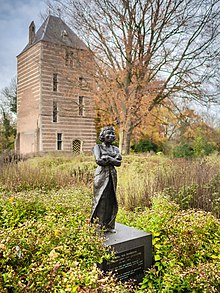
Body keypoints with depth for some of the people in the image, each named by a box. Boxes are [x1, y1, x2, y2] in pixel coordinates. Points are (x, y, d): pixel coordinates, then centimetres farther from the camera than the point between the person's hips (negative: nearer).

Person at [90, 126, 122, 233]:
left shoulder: (115, 149, 13)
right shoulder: (98, 147, 0)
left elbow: (119, 162, 0)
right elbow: (98, 161, -15)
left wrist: (107, 158, -11)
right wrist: (113, 159, -8)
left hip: (112, 176, 5)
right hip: (101, 176, -4)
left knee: (111, 200, 8)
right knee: (101, 200, -2)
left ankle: (109, 225, 19)